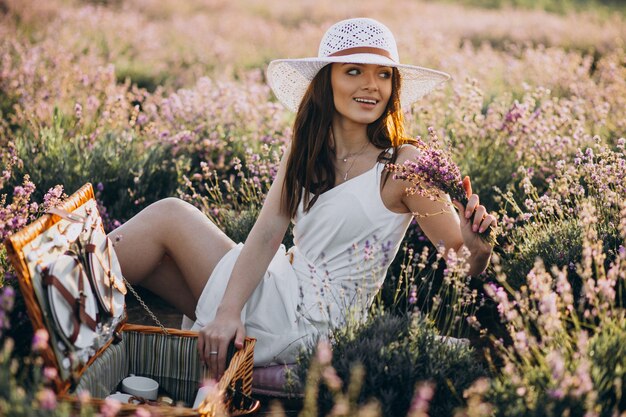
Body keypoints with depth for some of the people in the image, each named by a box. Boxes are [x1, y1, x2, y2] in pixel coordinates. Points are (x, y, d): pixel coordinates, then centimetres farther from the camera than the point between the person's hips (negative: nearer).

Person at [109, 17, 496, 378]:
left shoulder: (402, 164, -12)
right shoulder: (305, 152, 4)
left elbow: (464, 262, -10)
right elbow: (266, 235, -5)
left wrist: (479, 244, -34)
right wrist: (228, 310, -19)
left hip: (305, 322, -5)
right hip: (282, 287, 5)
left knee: (169, 217, -5)